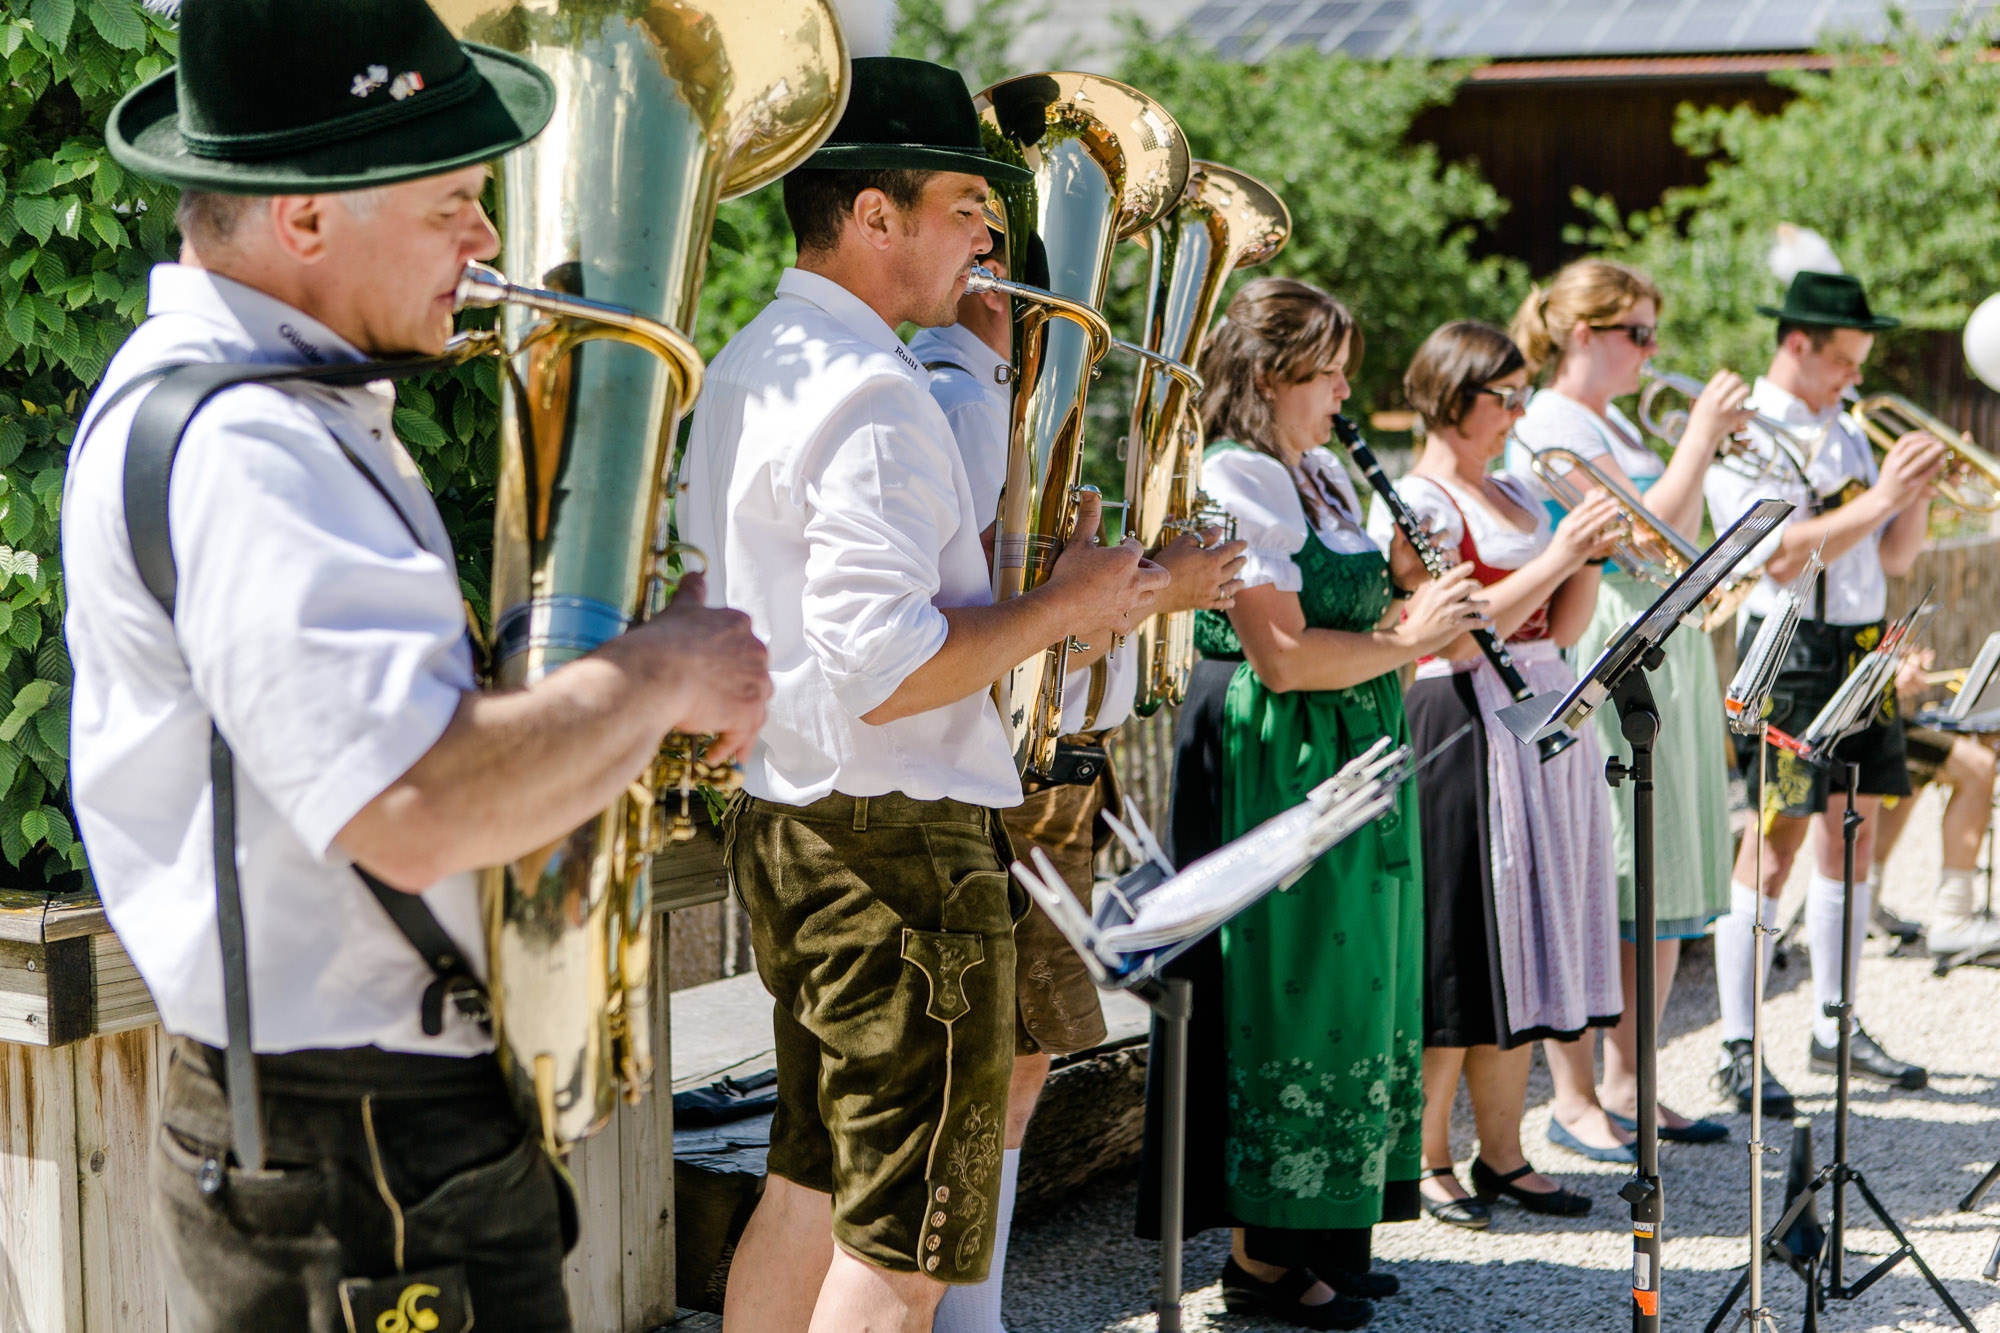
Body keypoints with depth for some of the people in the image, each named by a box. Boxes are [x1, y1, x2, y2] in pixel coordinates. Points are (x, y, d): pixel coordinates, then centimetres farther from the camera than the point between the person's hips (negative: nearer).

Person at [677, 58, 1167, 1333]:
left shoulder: (752, 366, 13)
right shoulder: (872, 394, -19)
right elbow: (880, 672, -26)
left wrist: (991, 552, 14)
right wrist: (1056, 608, -15)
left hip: (783, 820, 10)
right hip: (899, 842, -10)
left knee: (818, 1186, 20)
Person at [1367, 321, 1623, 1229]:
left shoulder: (1514, 496, 17)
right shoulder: (1415, 501, -8)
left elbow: (1557, 631, 14)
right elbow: (1457, 636, -18)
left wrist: (1593, 555, -1)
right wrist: (1558, 552, -17)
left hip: (1546, 726, 8)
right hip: (1465, 732, -8)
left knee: (1522, 948, 10)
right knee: (1459, 950, -4)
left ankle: (1501, 1152, 17)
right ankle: (1425, 1157, 7)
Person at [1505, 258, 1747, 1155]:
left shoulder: (1613, 424, 19)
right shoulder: (1550, 425, -10)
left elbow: (1675, 543, 21)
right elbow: (1646, 530, -18)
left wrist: (1706, 444, 13)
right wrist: (1701, 434, -9)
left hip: (1663, 659, 10)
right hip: (1597, 667, -10)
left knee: (1663, 887, 10)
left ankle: (1626, 1082, 19)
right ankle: (1573, 1102, 1)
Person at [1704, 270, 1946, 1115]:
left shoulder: (1845, 434, 17)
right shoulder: (1743, 436, -7)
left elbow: (1896, 559, 16)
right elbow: (1780, 556, -19)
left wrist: (1917, 489, -1)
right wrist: (1878, 498, -19)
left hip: (1862, 651, 8)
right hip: (1789, 652, -8)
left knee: (1853, 838, 11)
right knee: (1775, 845, -8)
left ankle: (1833, 1029, 21)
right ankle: (1737, 1053, -4)